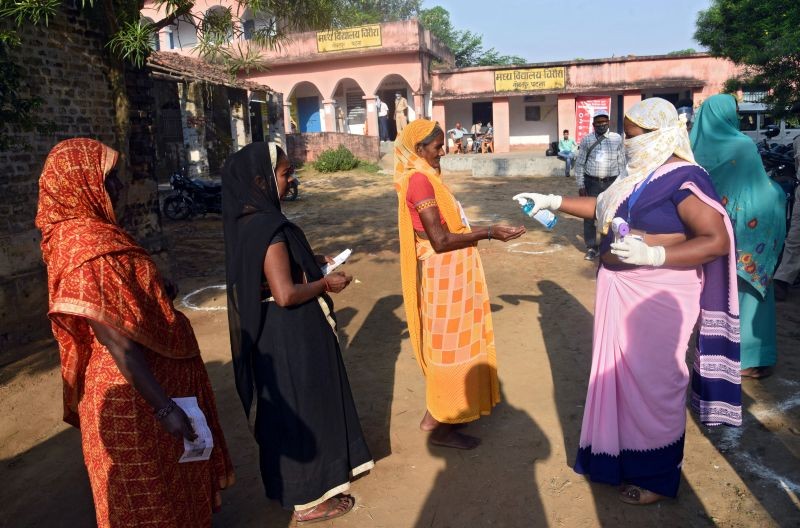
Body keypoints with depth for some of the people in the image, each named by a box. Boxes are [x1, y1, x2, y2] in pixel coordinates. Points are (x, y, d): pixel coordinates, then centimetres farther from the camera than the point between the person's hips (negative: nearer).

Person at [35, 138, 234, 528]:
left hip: (142, 382, 10)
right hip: (134, 394, -10)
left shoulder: (82, 232, 5)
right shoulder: (88, 245, -26)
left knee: (163, 487, 28)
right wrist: (164, 407, -26)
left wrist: (159, 297, 12)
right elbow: (118, 341, -28)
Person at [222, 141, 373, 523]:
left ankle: (291, 483, 44)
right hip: (290, 336, -10)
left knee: (287, 408, 24)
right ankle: (309, 498, 25)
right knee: (303, 408, 6)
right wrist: (325, 283, -13)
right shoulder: (268, 228, -26)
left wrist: (313, 262, 10)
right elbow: (286, 294, -29)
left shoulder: (248, 220, 4)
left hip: (272, 333, 10)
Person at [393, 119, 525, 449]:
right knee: (449, 346, 1)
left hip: (448, 274, 10)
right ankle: (441, 427, 16)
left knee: (446, 344, 19)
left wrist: (480, 233, 18)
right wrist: (489, 232, -22)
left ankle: (435, 415, 33)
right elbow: (441, 240, -25)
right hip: (443, 276, -10)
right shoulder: (419, 180, -20)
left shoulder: (424, 177, 11)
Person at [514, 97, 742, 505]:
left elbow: (717, 241, -22)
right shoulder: (642, 175, 8)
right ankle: (624, 456, 38)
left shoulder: (683, 177, -17)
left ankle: (656, 476, 26)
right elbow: (604, 207, 22)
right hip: (622, 291, 8)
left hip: (656, 297, -8)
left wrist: (652, 254, -31)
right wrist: (552, 201, 17)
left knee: (652, 382, 5)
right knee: (622, 376, 18)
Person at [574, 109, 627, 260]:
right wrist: (580, 185, -2)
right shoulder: (587, 140, 1)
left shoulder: (617, 139, 2)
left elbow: (622, 163, 4)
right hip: (591, 182, 0)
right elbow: (580, 163, 3)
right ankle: (591, 248, 16)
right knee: (589, 215, 4)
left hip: (611, 182, 0)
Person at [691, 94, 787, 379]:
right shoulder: (742, 146, -15)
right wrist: (779, 194, 11)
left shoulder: (698, 146, 1)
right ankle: (744, 357, 14)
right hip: (741, 235, -5)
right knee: (744, 292, 6)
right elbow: (761, 189, -10)